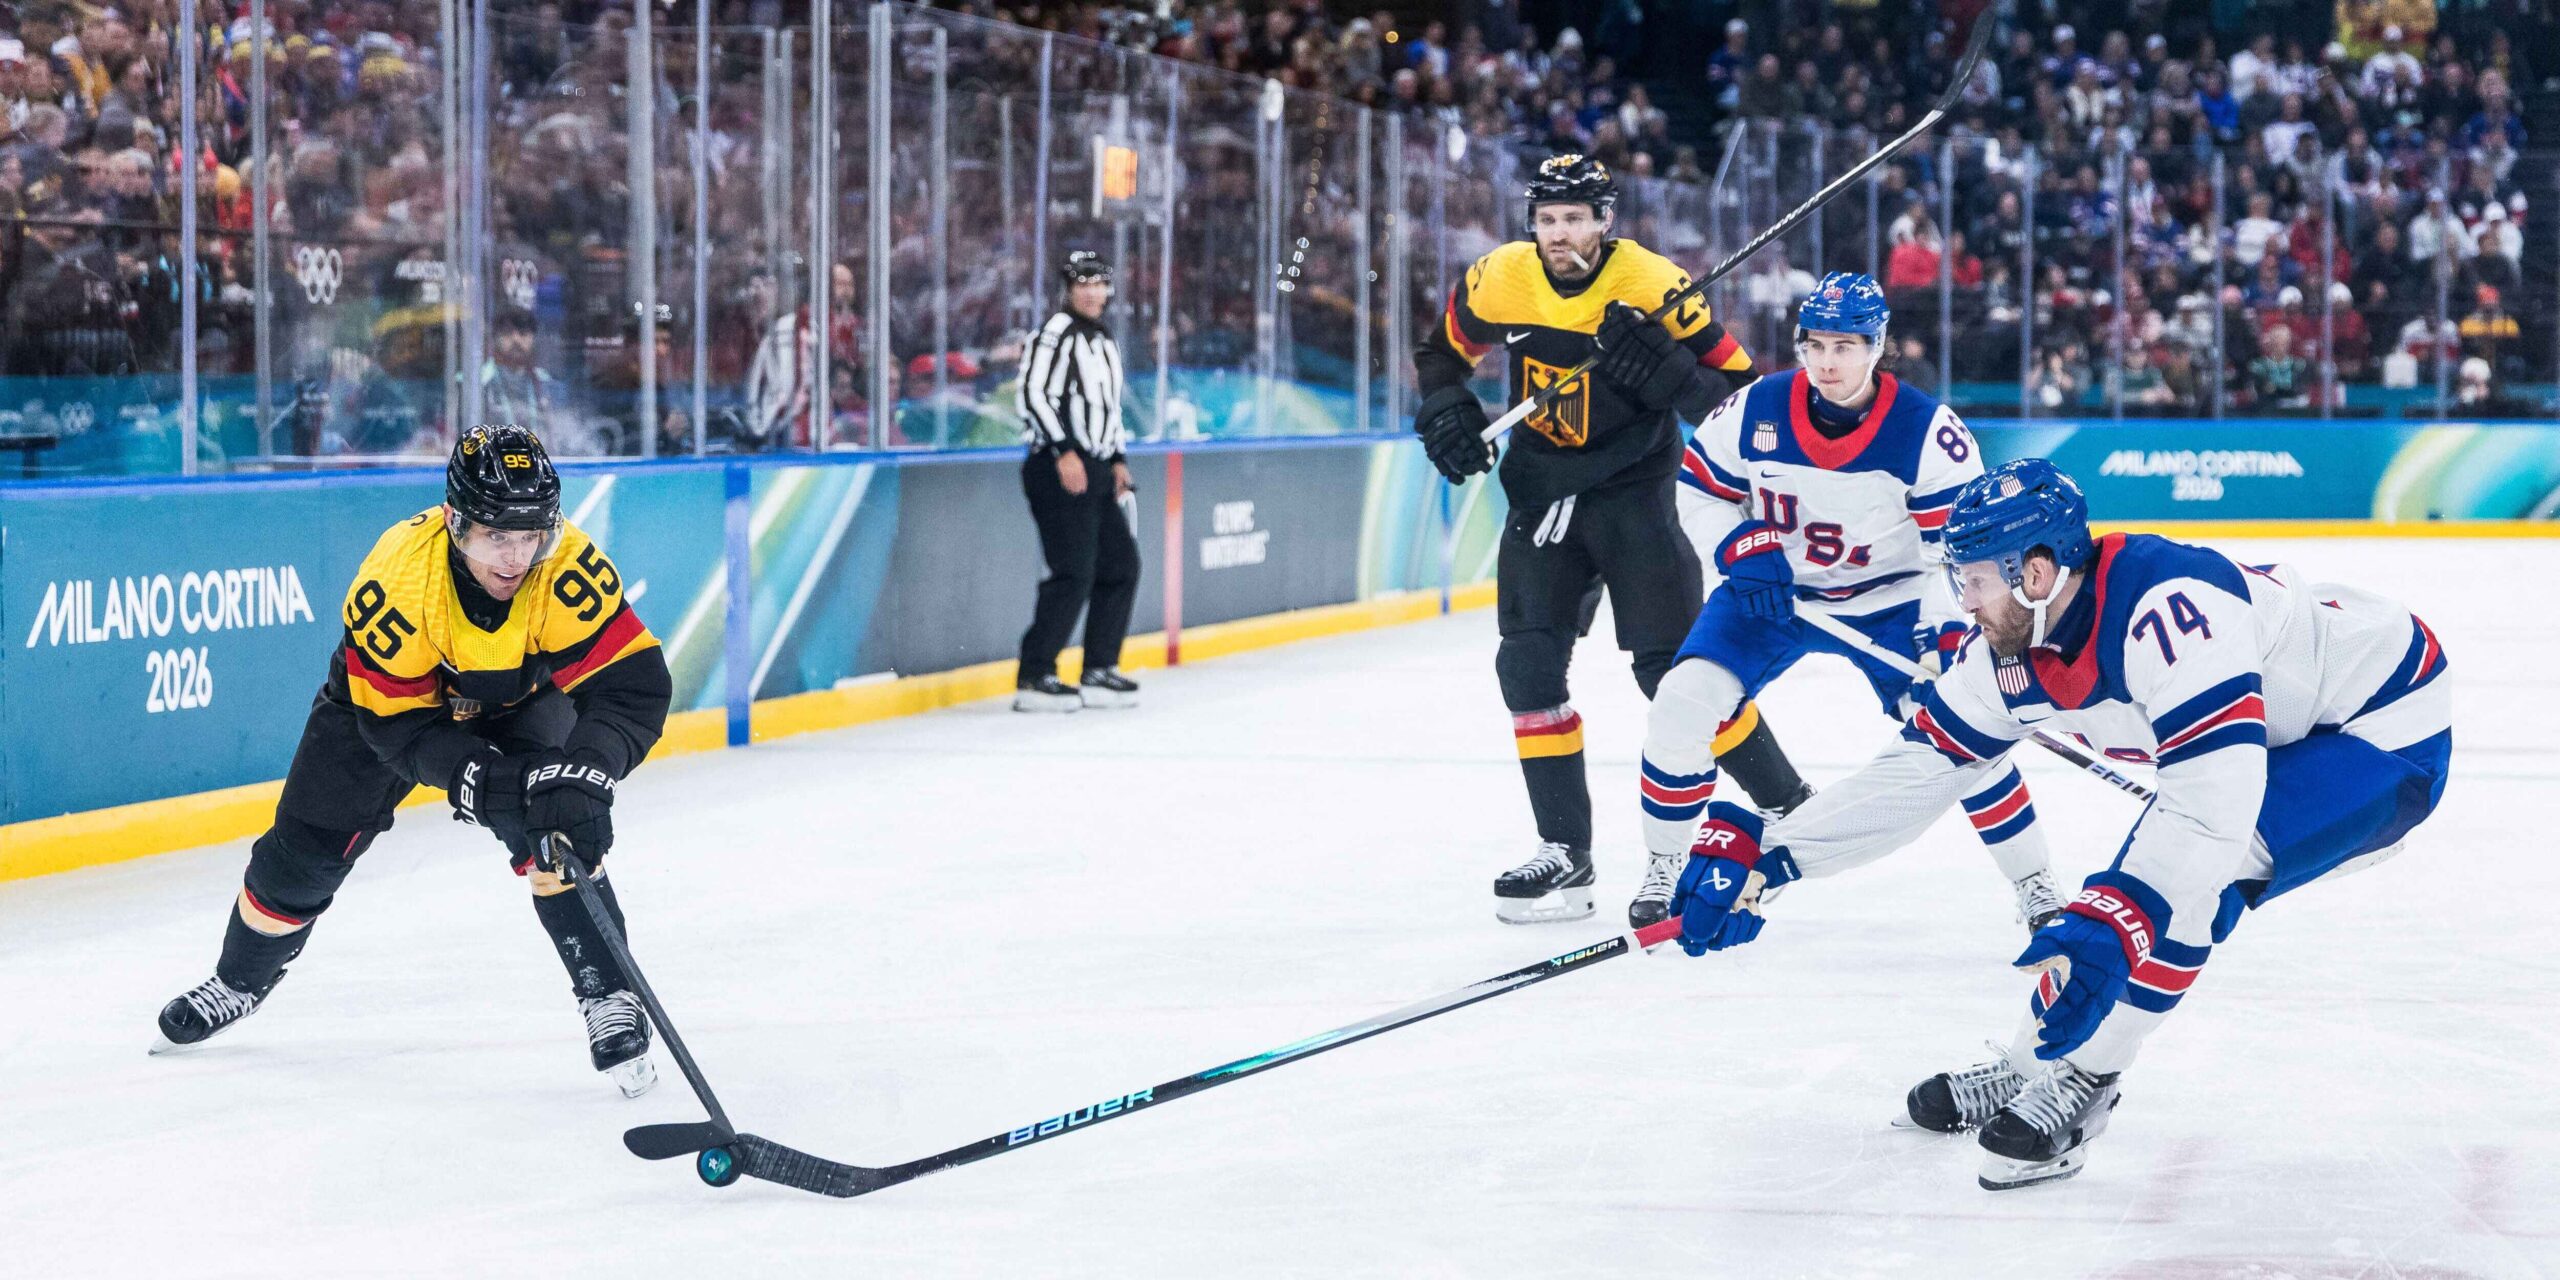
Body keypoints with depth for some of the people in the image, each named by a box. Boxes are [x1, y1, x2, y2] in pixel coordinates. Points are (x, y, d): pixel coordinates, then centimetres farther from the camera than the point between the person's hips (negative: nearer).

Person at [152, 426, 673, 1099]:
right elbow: (397, 720, -30)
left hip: (522, 693, 0)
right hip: (392, 691, 0)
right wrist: (472, 775, -45)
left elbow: (634, 685, -35)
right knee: (307, 846, 6)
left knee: (550, 827, -25)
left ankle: (609, 999, -15)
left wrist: (582, 775, -50)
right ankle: (240, 980, 33)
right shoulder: (397, 574, -39)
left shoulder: (571, 567, -37)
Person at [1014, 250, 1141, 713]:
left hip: (1096, 473, 10)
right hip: (1058, 470, -10)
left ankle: (1099, 671, 17)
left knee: (1122, 566, 10)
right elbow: (1033, 394, -19)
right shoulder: (1055, 333, -10)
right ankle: (1033, 678, -12)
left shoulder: (1105, 342, 20)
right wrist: (1063, 451, -24)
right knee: (1074, 574, -15)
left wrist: (1118, 459, 20)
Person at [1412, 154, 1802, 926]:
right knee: (1528, 666, -3)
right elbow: (1443, 348, 13)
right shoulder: (1500, 281, -6)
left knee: (1674, 666, -8)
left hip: (1633, 489, -4)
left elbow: (1733, 390, -17)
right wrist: (1445, 407, -5)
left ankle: (1786, 805, 10)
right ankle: (1566, 854, 4)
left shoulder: (1653, 286, -18)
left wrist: (1663, 366, -33)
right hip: (1543, 491, 5)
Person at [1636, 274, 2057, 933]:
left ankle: (2035, 887, -1)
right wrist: (1745, 551, -18)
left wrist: (1945, 631, -28)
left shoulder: (1928, 430, -20)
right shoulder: (1754, 410, -14)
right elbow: (1697, 489, -1)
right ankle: (1662, 872, 3)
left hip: (1889, 601, -2)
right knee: (1682, 705, -16)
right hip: (1773, 593, 2)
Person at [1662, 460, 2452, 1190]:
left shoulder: (2168, 609, -35)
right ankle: (2031, 1069, 26)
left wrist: (2110, 930, -51)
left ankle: (2077, 1079, -13)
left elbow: (2216, 793, -42)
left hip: (2386, 731, -9)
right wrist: (1760, 853, -5)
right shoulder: (2016, 650, -6)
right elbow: (1922, 765, 1)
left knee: (2194, 877, -25)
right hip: (2283, 739, 9)